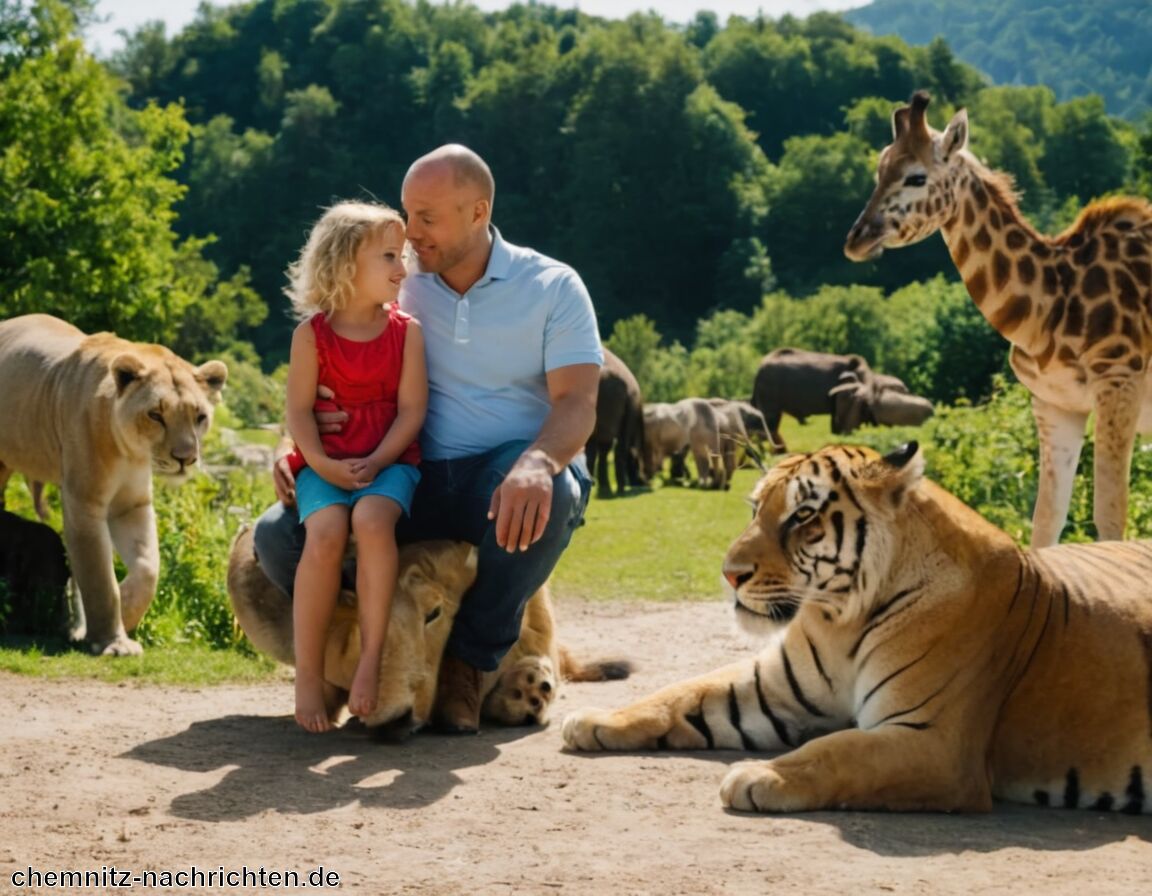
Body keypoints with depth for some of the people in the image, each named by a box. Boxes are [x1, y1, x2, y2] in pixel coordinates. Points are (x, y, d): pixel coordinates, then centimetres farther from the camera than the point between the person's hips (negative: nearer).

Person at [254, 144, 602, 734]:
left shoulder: (552, 288, 0)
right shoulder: (399, 289, 10)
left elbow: (577, 405, -12)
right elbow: (344, 391, 15)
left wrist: (536, 463, -35)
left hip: (504, 485, -2)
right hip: (417, 483, 3)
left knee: (549, 489, -41)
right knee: (278, 537, -21)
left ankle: (469, 663, -16)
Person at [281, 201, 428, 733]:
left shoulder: (406, 332, 4)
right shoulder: (313, 334, 1)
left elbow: (411, 410, -1)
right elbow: (299, 410, -1)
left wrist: (375, 464, -14)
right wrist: (322, 464, -17)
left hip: (388, 461, 0)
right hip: (325, 464, 0)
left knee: (372, 520, -33)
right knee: (325, 533, -29)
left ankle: (371, 658, -25)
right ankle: (308, 675, -22)